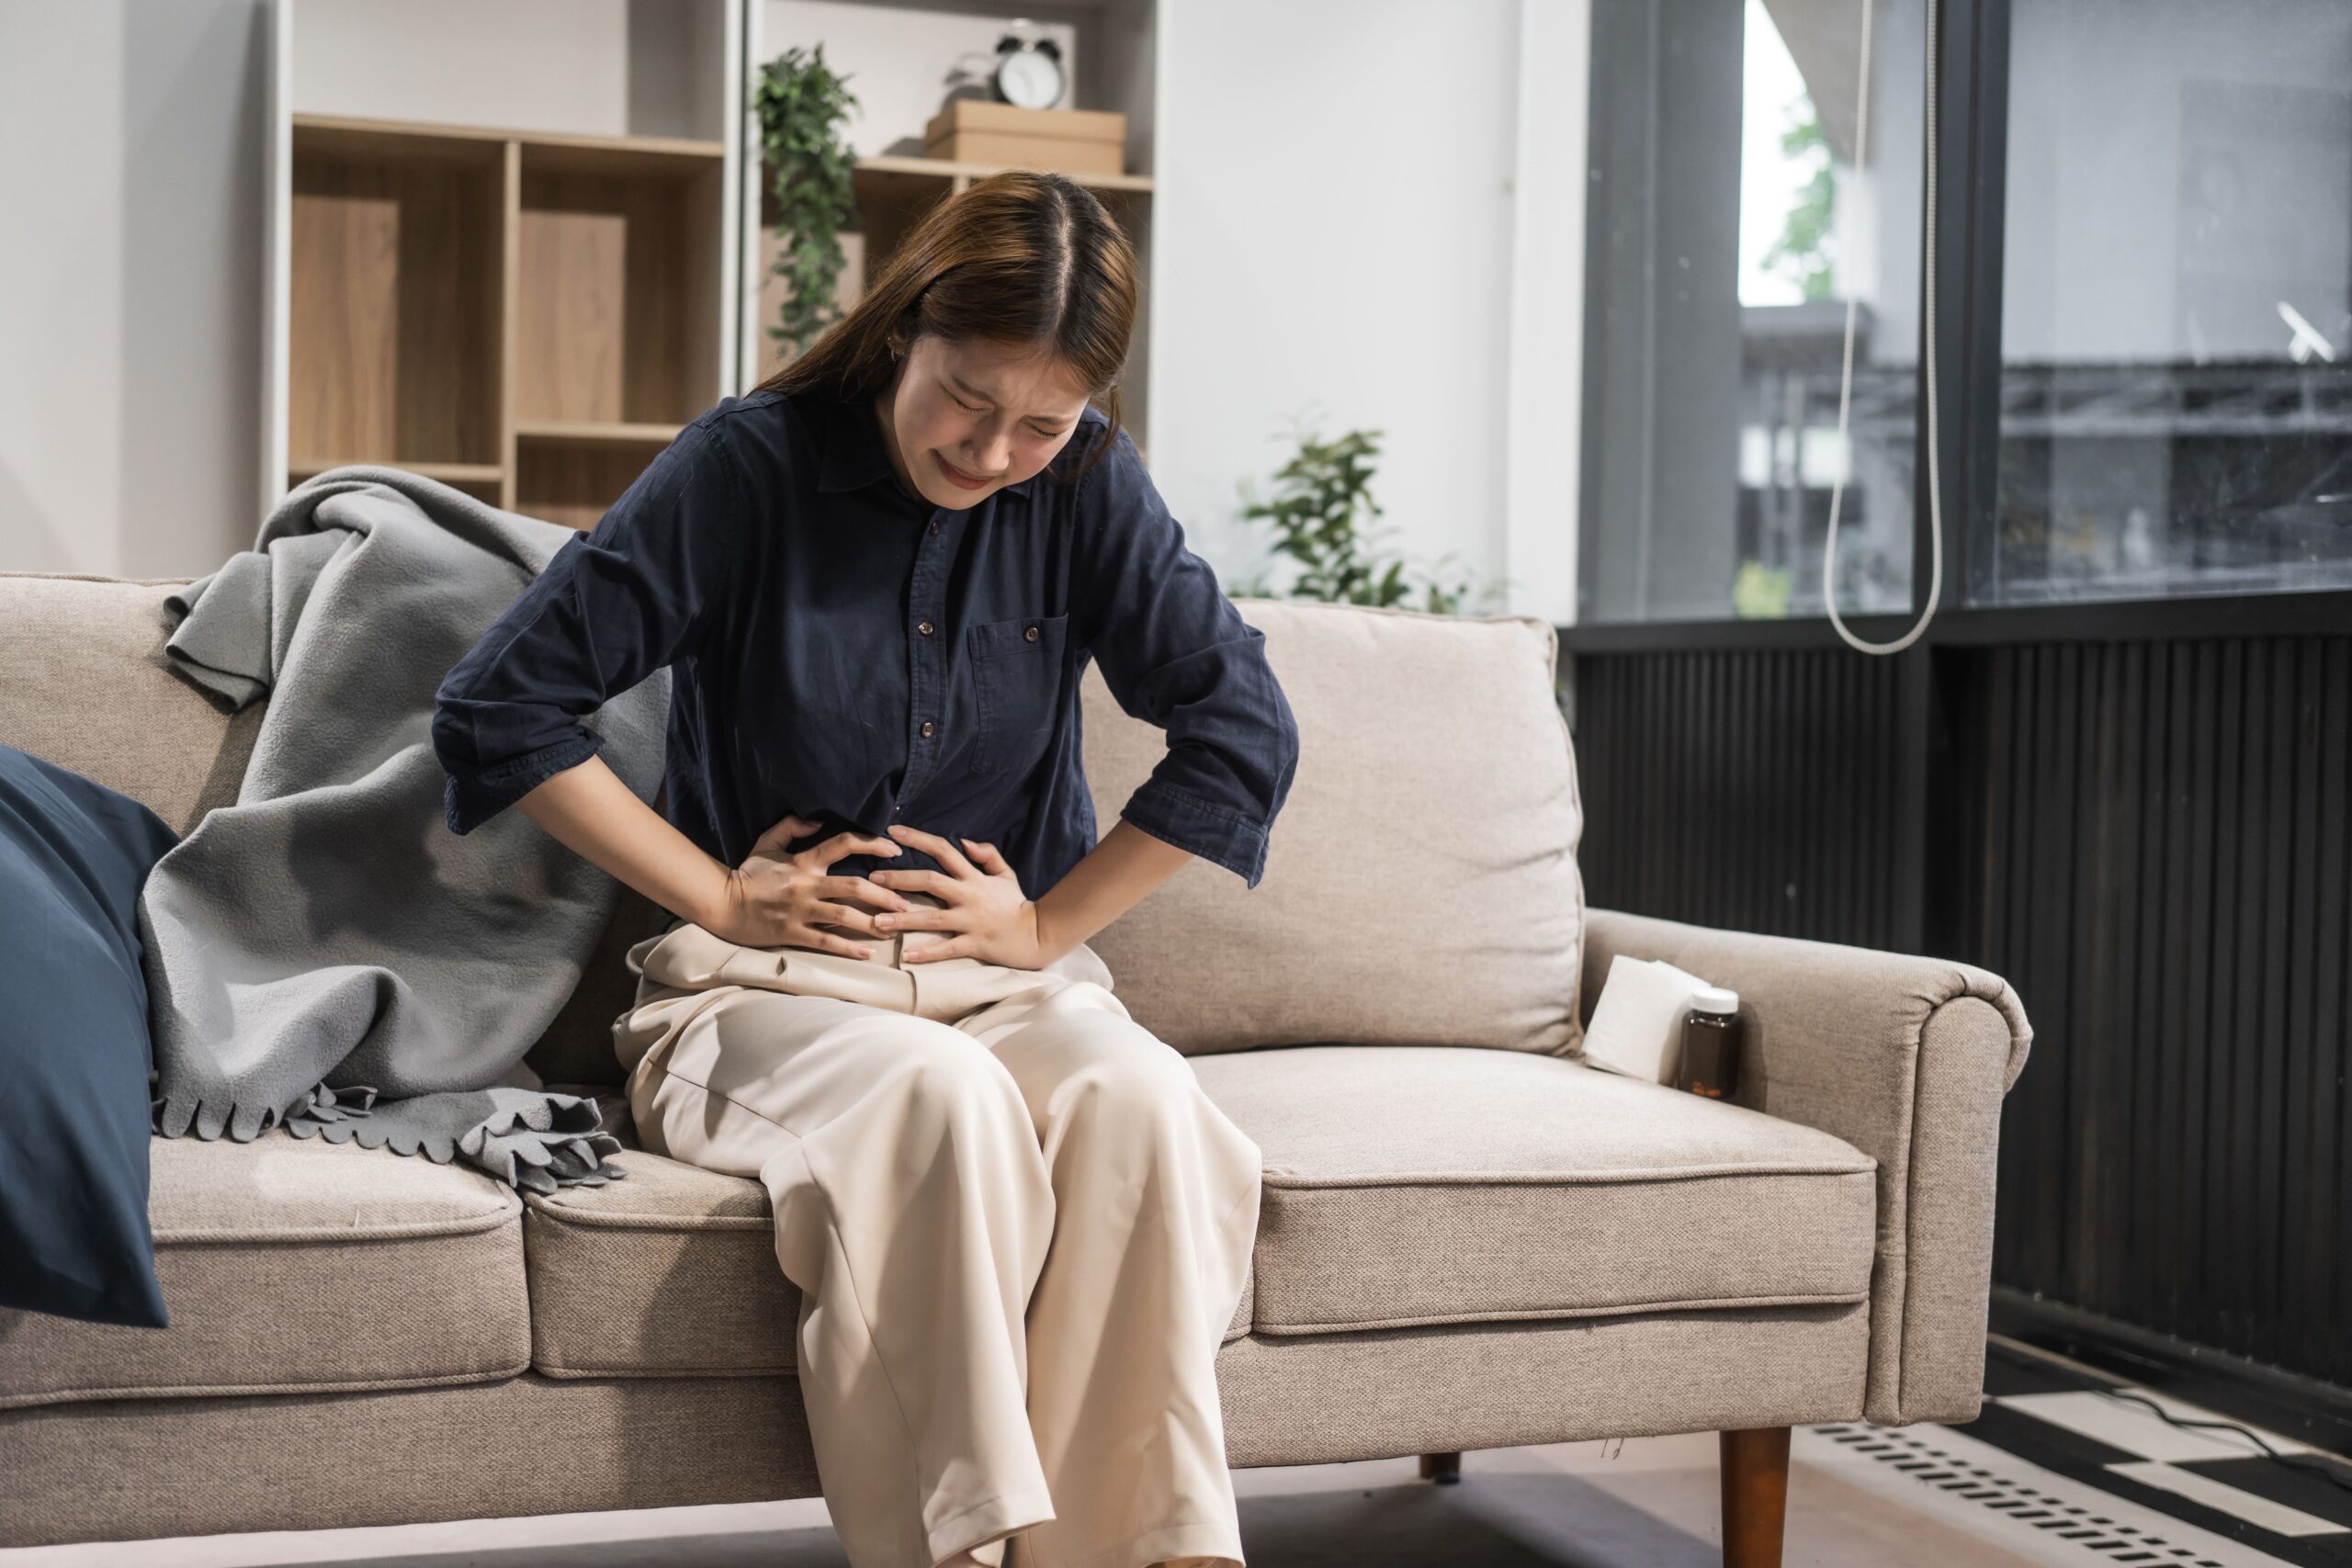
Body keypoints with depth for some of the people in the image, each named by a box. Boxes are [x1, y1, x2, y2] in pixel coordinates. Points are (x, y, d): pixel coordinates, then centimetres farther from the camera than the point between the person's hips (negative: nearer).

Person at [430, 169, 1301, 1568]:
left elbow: (1245, 732, 3)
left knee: (1137, 1097, -31)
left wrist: (1045, 926, -1)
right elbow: (498, 710, -6)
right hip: (764, 985, -2)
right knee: (939, 1091, -36)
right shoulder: (753, 465, -6)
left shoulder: (1089, 487, 2)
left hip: (1012, 982, 3)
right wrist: (719, 898, -5)